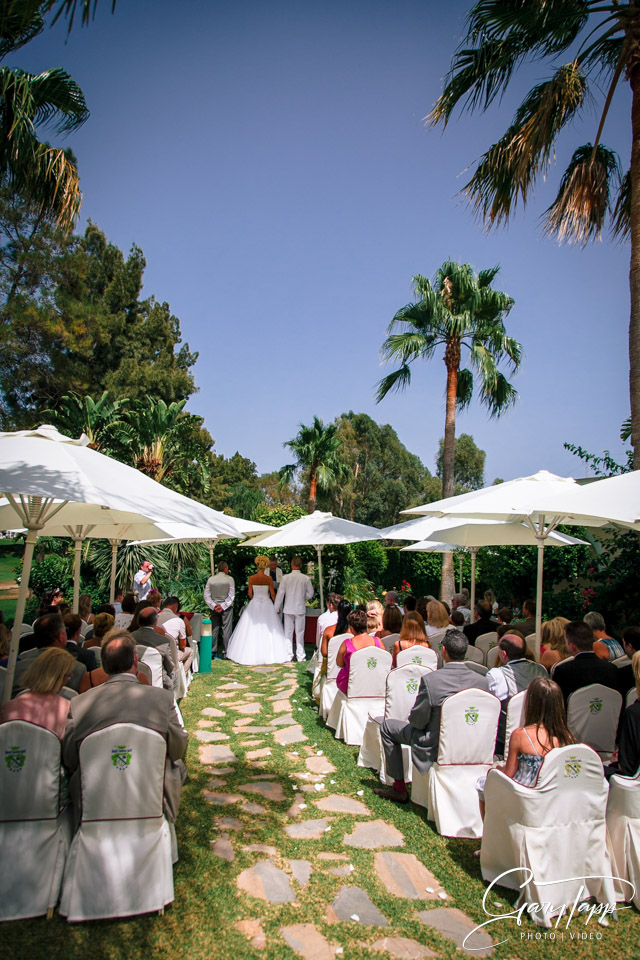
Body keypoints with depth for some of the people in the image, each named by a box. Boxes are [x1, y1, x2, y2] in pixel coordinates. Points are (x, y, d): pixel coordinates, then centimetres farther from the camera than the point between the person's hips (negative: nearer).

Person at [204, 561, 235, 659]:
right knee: (226, 629, 2)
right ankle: (225, 652, 2)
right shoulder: (229, 579, -6)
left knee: (214, 629, 9)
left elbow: (206, 595, -1)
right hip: (226, 608, -3)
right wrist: (223, 606, -10)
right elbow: (231, 596, -11)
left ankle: (212, 652, 10)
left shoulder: (211, 579, 2)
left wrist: (213, 606, -4)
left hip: (214, 608, 3)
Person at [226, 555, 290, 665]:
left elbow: (250, 594, -1)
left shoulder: (251, 578, -5)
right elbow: (272, 593, -5)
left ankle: (249, 654, 11)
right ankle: (269, 654, 7)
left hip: (254, 605, 1)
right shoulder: (269, 578, -8)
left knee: (252, 631, 8)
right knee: (268, 630, 6)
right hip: (267, 605, -1)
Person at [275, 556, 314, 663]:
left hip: (288, 609, 0)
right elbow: (310, 594, 1)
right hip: (300, 609, 0)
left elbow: (280, 593, -5)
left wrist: (277, 608, 5)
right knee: (300, 633, 8)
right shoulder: (305, 578, -7)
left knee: (288, 633, 9)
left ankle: (288, 656, 14)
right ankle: (300, 656, 12)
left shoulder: (286, 577, -9)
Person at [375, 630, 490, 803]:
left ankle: (399, 789, 21)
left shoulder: (430, 679, -26)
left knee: (387, 727, 17)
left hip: (434, 749, -5)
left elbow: (418, 721, -17)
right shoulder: (482, 681, -13)